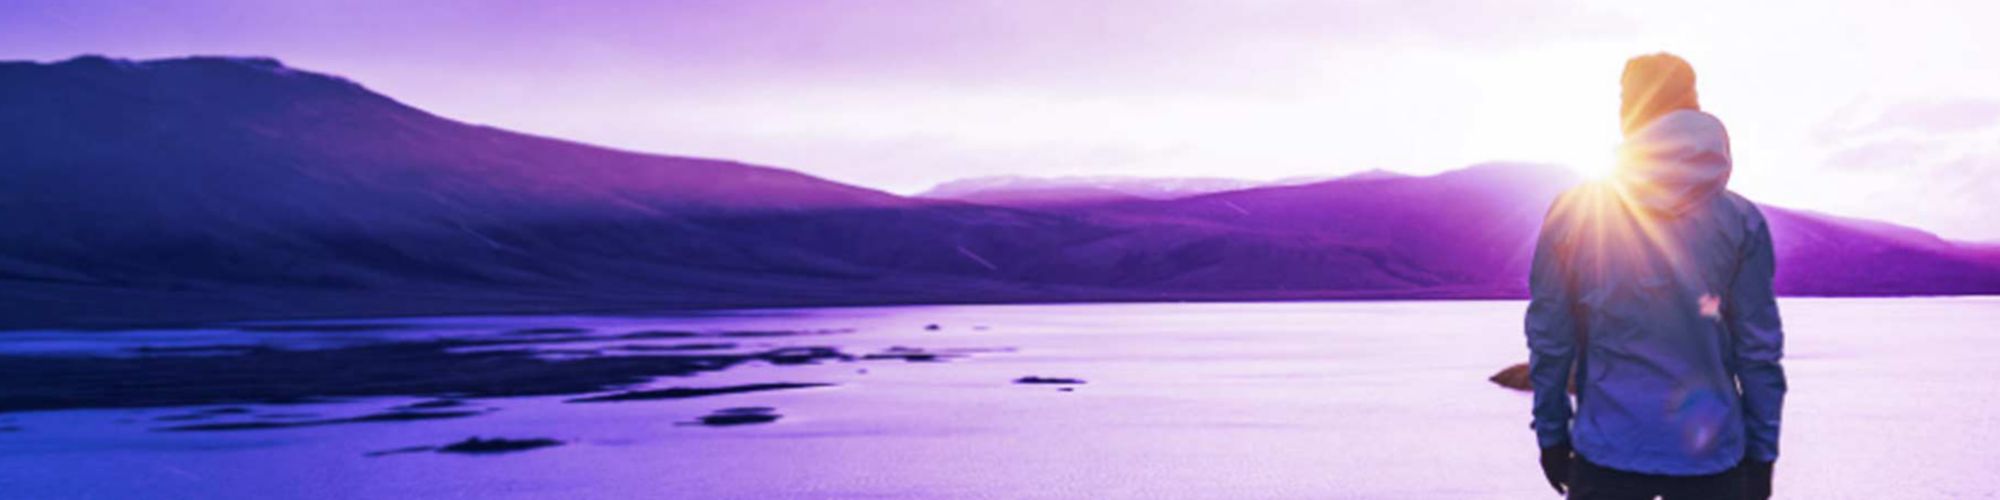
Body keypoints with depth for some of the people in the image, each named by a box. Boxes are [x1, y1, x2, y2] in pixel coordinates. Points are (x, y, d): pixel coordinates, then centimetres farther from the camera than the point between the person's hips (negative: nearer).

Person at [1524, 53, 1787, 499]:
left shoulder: (1573, 212, -3)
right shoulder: (1740, 220, -1)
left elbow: (1550, 340, 0)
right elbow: (1759, 348, 0)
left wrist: (1551, 434, 9)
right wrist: (1761, 450, 9)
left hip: (1608, 449, 0)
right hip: (1711, 450, 0)